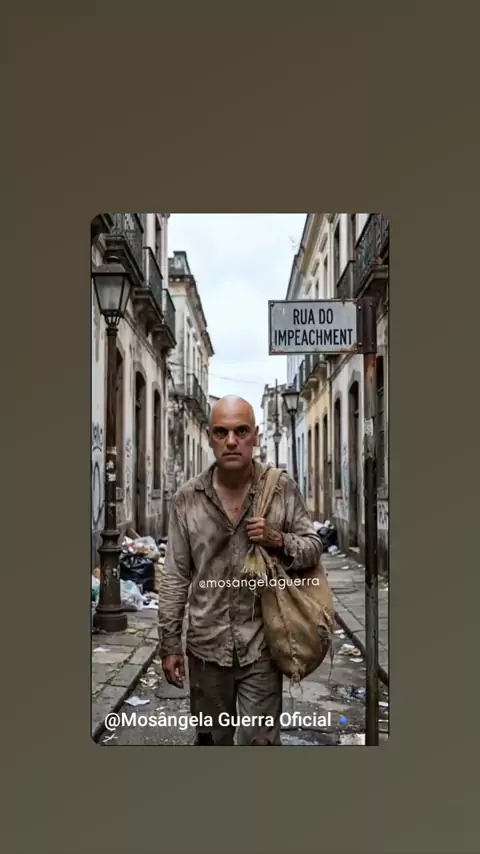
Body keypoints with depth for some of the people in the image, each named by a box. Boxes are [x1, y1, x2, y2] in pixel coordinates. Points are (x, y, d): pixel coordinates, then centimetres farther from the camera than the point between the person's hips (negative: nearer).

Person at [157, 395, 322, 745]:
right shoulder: (187, 498, -3)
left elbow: (314, 546, 4)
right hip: (206, 646, 2)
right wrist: (169, 644, 3)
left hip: (261, 647, -1)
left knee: (261, 740, 5)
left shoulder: (283, 489, -5)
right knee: (211, 738, 18)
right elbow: (175, 576, 2)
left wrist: (279, 540, -17)